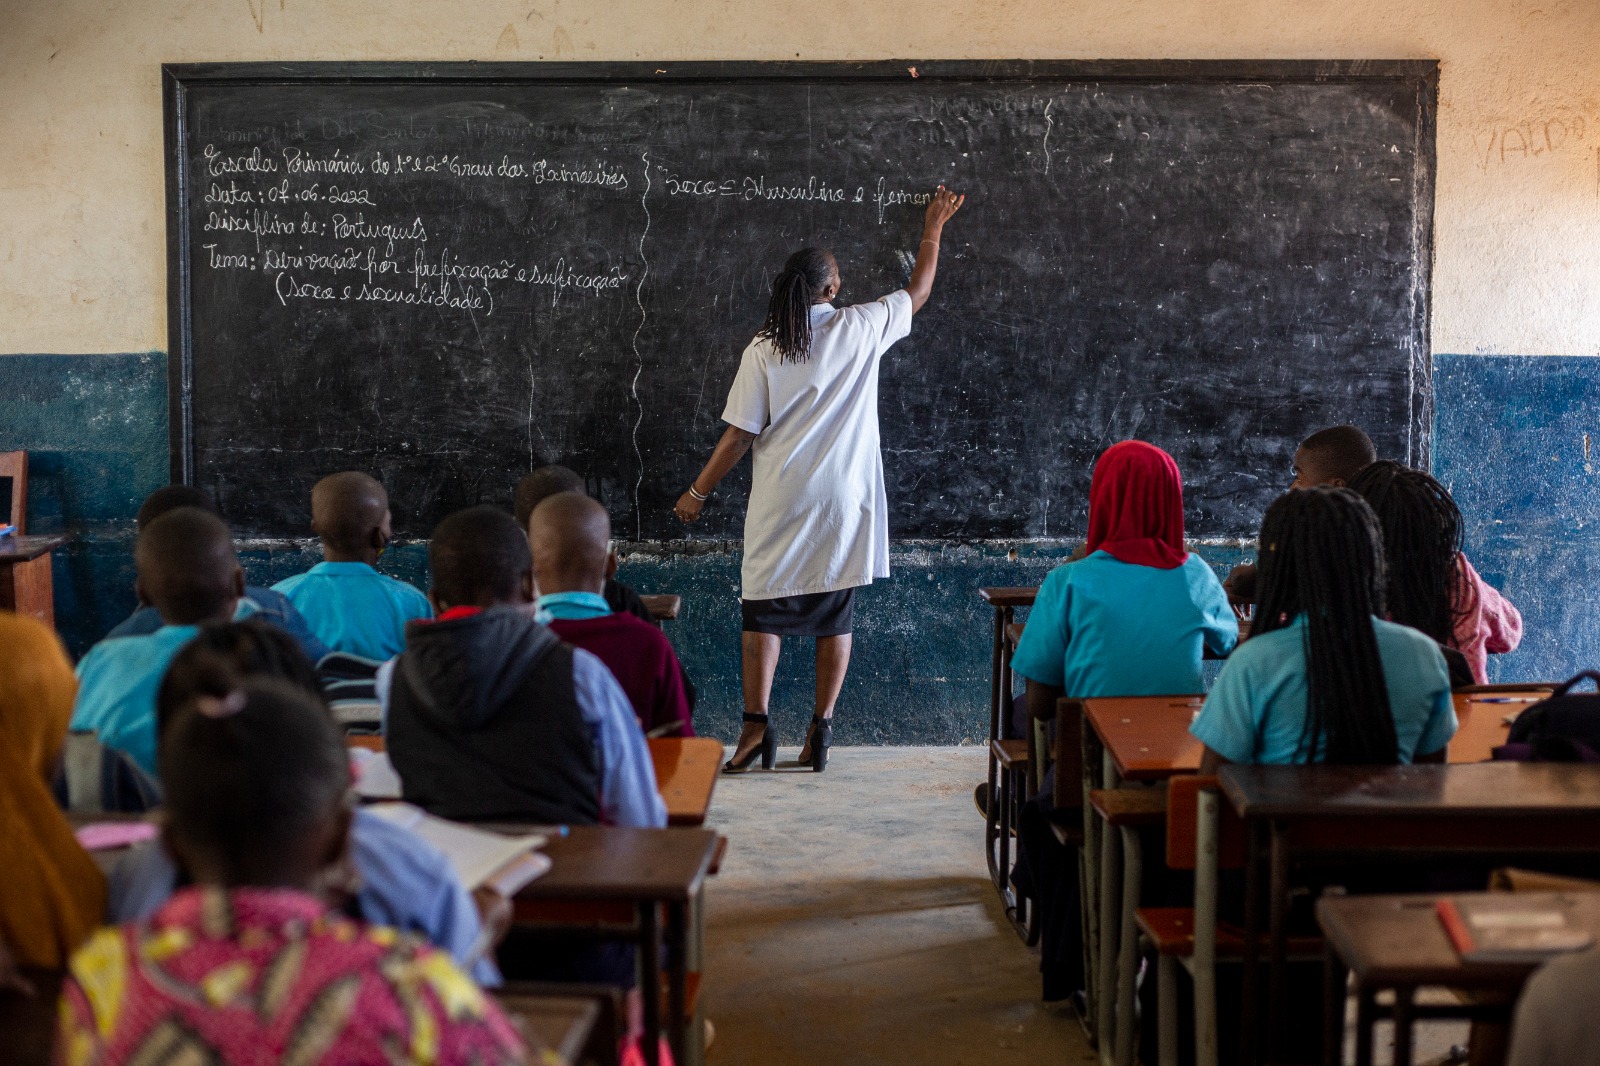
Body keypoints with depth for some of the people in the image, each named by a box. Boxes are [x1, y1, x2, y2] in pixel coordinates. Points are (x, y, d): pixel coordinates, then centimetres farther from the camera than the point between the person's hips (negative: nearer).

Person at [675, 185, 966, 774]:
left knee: (762, 613, 6)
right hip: (842, 503, 1)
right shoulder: (861, 328, -2)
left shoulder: (763, 350, -5)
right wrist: (933, 229, 29)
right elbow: (919, 291, 15)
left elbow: (740, 434, -5)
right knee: (835, 617, 9)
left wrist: (698, 492, 6)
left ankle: (756, 724, -4)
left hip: (779, 504, -1)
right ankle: (820, 731, 10)